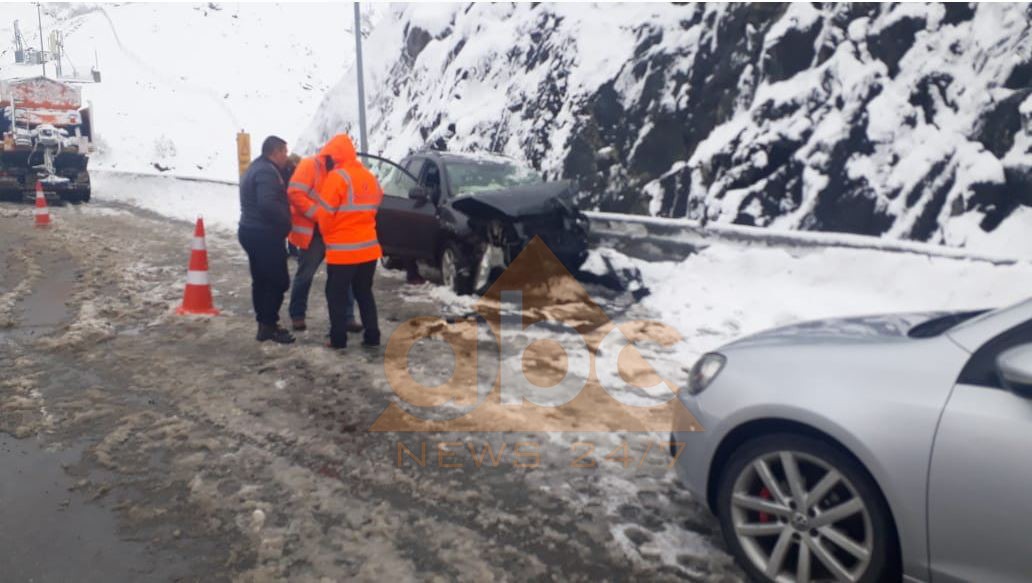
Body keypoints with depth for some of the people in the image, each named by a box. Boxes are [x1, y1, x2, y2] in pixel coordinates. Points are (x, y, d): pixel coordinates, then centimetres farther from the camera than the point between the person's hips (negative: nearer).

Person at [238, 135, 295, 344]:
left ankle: (264, 324, 20)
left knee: (262, 280, 14)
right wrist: (287, 221, -17)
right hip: (265, 235, -11)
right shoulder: (267, 171, -16)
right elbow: (267, 204, -29)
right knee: (278, 281, -6)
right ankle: (269, 325, -4)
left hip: (252, 231, 11)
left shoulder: (255, 169, 18)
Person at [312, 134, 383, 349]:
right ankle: (372, 336, 16)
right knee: (364, 293, 16)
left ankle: (338, 338, 7)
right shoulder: (369, 177, 10)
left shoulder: (337, 177, -12)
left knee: (336, 295, 6)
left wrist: (326, 232, 8)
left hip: (342, 249, -6)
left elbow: (324, 212, -11)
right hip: (368, 247, 6)